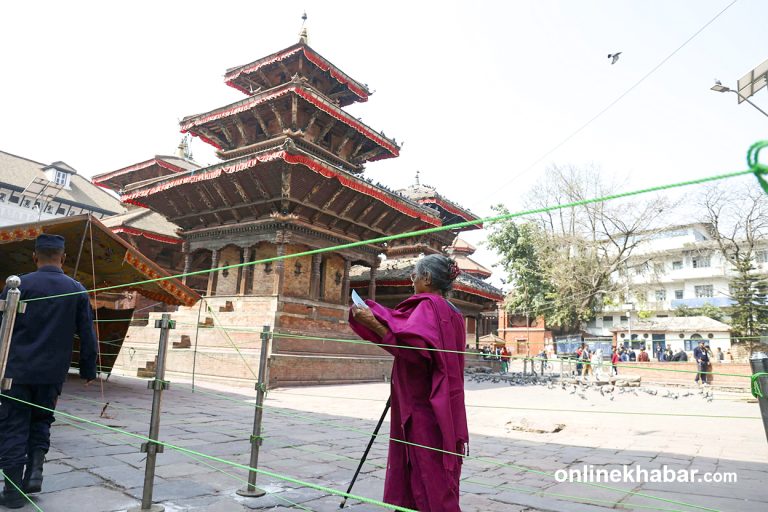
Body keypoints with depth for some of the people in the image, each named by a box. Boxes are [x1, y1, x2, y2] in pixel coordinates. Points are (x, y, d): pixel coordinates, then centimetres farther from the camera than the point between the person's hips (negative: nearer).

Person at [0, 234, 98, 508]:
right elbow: (87, 335, 3)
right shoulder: (77, 290, 0)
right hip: (53, 372, 2)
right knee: (41, 420, 21)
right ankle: (35, 470, 9)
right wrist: (88, 369, 12)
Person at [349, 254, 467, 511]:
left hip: (423, 408, -9)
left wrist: (375, 325, -29)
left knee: (430, 481, -1)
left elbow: (415, 346, -27)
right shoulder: (453, 312, 13)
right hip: (442, 407, 9)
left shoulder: (427, 305, -13)